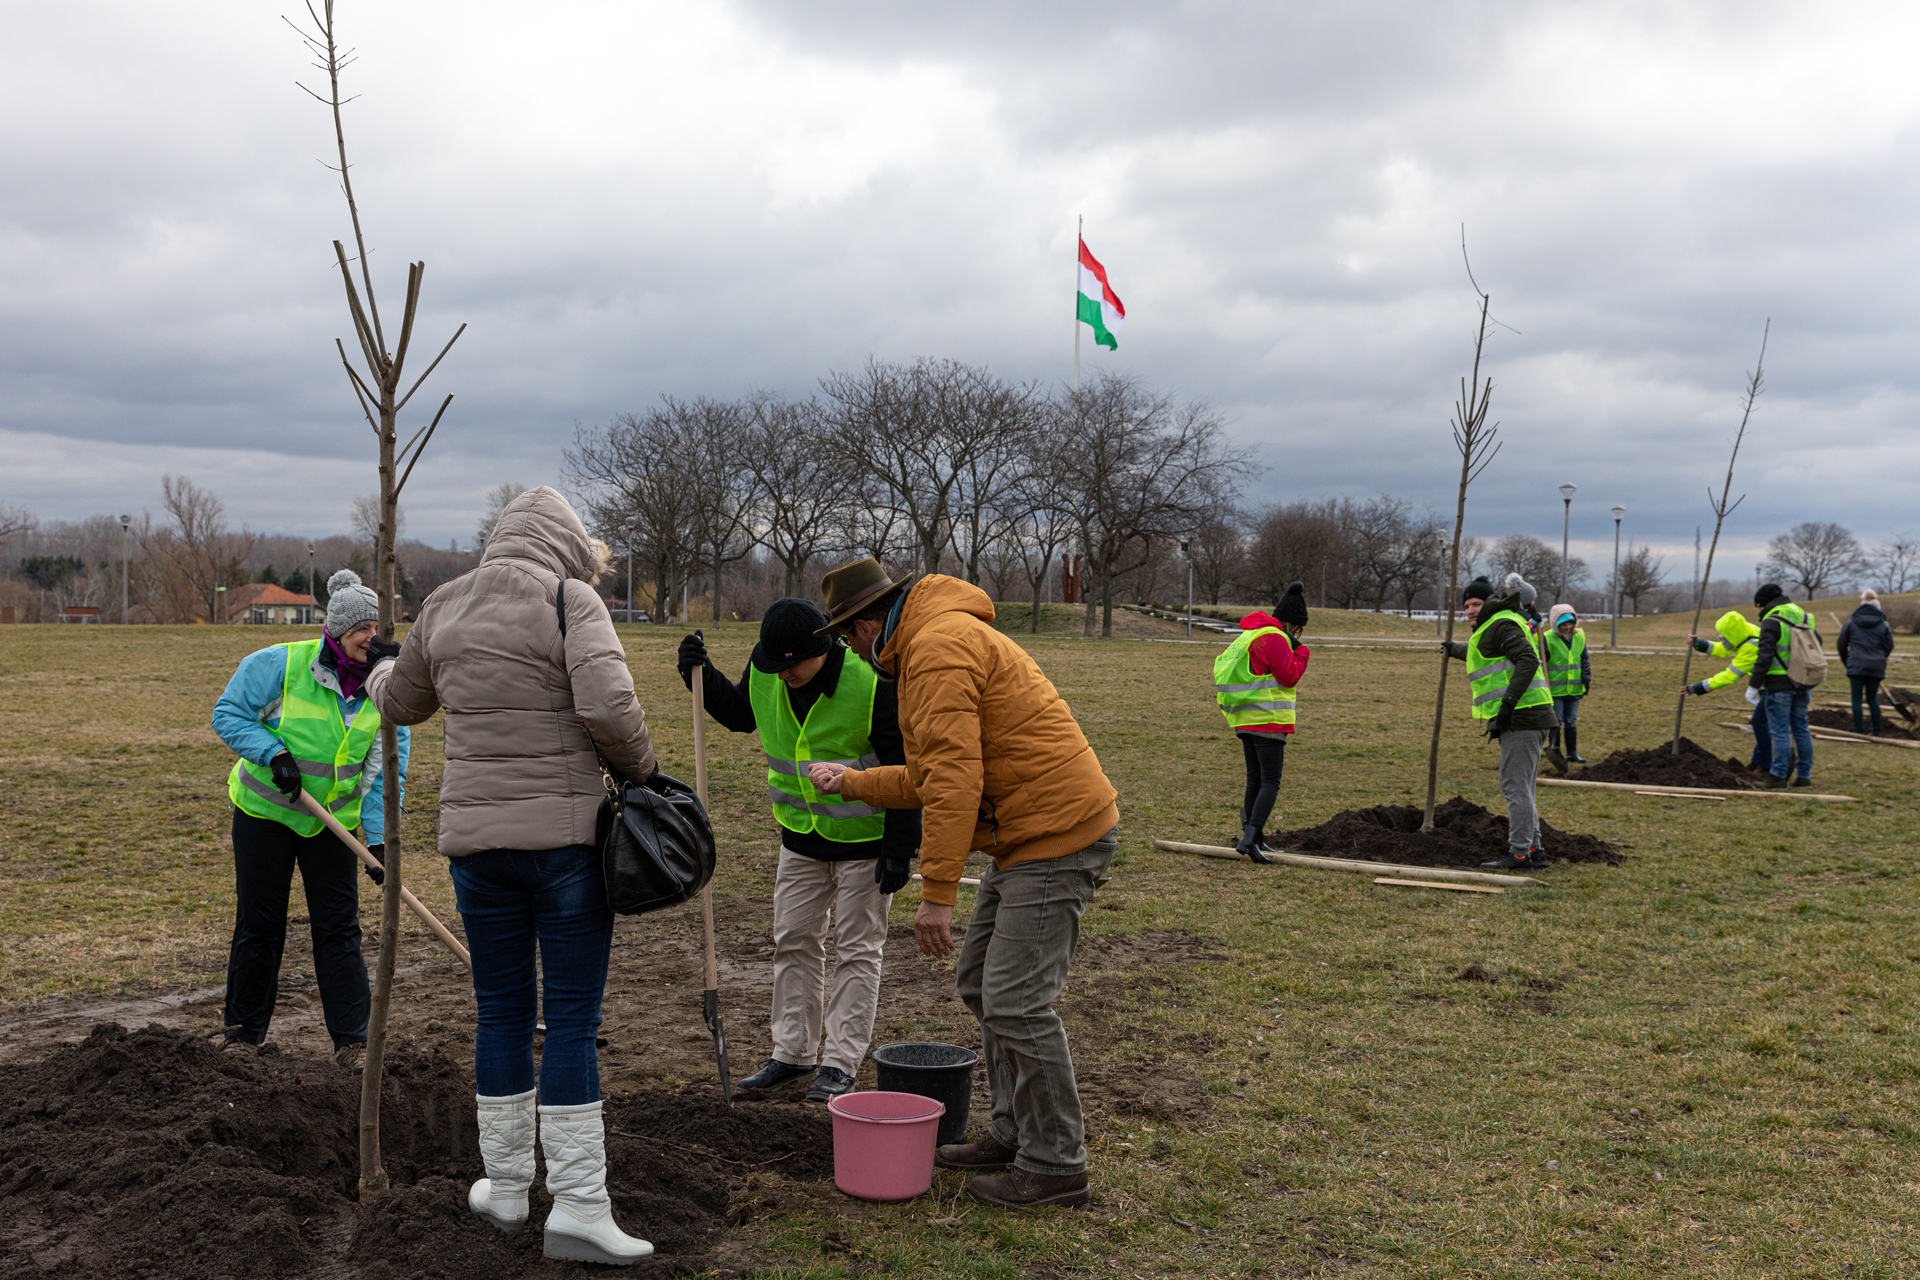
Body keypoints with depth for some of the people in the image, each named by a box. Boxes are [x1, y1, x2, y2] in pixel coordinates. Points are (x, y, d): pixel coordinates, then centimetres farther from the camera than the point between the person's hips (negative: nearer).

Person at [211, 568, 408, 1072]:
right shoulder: (280, 664, -17)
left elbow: (385, 769, -4)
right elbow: (228, 713, -10)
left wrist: (379, 836, -11)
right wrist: (274, 753, -24)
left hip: (333, 821, 2)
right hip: (264, 811, -2)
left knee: (339, 928, 0)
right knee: (258, 924, 6)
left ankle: (352, 1040, 4)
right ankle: (244, 1031, 23)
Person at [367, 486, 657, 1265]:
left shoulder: (444, 610, 10)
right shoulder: (570, 600, -6)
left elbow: (403, 704, 25)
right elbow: (609, 706, -20)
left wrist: (383, 670, 48)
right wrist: (641, 770, -2)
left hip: (475, 836, 5)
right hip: (567, 833, -5)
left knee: (501, 1012, 15)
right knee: (573, 1018, -1)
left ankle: (505, 1188, 26)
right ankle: (579, 1208, 0)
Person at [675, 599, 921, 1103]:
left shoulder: (872, 683, -26)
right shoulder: (764, 673, -10)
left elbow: (902, 770, -20)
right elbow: (739, 714, 13)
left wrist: (900, 848, -19)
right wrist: (702, 675, -5)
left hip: (865, 839, -6)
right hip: (801, 837, 6)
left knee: (857, 948, 3)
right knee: (794, 943, 11)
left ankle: (841, 1062, 11)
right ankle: (793, 1053, 22)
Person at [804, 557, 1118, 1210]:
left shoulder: (938, 647, -16)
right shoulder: (944, 640, 20)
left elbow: (955, 778, -23)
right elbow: (929, 779, 23)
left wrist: (937, 892, -22)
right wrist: (849, 782, 27)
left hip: (1057, 837, -11)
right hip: (1023, 837, 11)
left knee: (1016, 1002, -7)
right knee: (980, 981, 17)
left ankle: (1055, 1165, 4)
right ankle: (1014, 1133, 28)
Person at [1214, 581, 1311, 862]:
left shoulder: (1248, 636, 17)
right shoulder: (1274, 639, -12)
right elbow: (1289, 676, -14)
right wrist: (1301, 650, -1)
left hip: (1245, 721, 9)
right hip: (1268, 722, -9)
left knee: (1255, 780, 15)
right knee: (1271, 781, -8)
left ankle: (1255, 841, 20)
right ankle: (1250, 837, -20)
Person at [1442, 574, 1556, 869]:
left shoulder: (1501, 625, -8)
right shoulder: (1490, 629, 23)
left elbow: (1528, 659, -22)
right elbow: (1481, 654, 47)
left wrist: (1508, 702, -27)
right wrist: (1455, 649, 64)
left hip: (1521, 716, -11)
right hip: (1528, 717, 11)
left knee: (1515, 787, -8)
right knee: (1522, 788, 15)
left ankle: (1518, 854, -7)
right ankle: (1533, 849, 19)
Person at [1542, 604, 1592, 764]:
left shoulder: (1579, 637, 5)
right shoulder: (1548, 639, -11)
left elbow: (1584, 660, 11)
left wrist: (1586, 678, 1)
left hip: (1574, 689, 5)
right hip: (1555, 690, -5)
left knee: (1571, 722, 11)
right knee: (1555, 722, 1)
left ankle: (1572, 753, 17)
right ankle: (1554, 750, 11)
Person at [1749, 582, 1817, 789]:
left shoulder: (1771, 621, -12)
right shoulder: (1804, 617, 13)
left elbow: (1764, 656, -18)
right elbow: (1816, 643, 19)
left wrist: (1753, 684, -13)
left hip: (1779, 684, -7)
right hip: (1802, 684, 7)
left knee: (1779, 730, -3)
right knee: (1801, 728, 12)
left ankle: (1779, 775, -2)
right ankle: (1804, 775, 15)